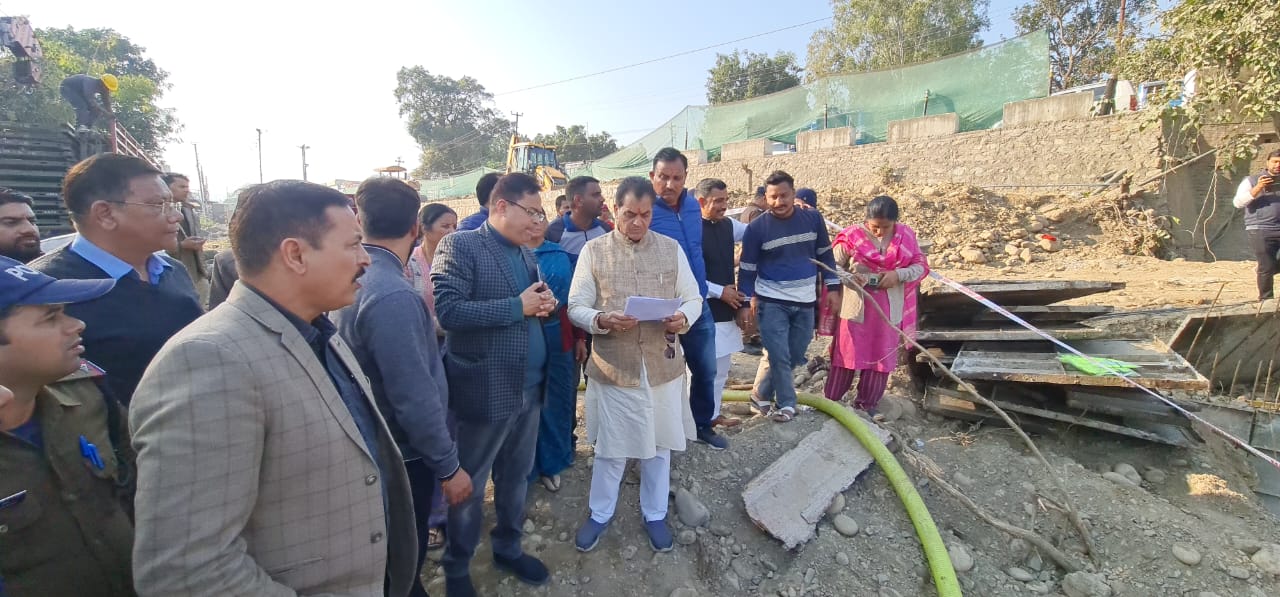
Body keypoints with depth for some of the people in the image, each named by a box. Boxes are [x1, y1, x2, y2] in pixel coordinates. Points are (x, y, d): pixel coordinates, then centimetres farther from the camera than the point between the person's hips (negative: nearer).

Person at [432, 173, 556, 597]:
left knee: (517, 475, 21)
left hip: (529, 386, 7)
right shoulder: (459, 246, -12)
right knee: (470, 484, 12)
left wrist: (544, 305, -5)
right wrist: (517, 307, -21)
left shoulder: (526, 254, 11)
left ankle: (508, 548, 43)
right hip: (485, 390, -7)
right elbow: (447, 310, -22)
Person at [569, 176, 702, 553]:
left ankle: (654, 514, 39)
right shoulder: (593, 251, -3)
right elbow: (576, 306, -4)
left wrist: (684, 318, -19)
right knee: (609, 447, 13)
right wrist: (601, 320, -25)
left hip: (663, 366, 2)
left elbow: (694, 298, 4)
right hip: (613, 368, -2)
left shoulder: (672, 249, 2)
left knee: (659, 445, 17)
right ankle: (600, 514, 37)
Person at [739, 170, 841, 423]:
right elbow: (747, 267, -3)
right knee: (778, 356, -4)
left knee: (794, 356, 10)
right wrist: (749, 300, -7)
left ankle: (761, 395, 27)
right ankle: (786, 403, 16)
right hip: (772, 302, -3)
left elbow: (825, 255, 11)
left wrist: (832, 288, 7)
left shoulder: (813, 219, 0)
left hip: (805, 302, 4)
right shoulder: (757, 227, -8)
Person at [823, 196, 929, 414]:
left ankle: (866, 404, 26)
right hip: (856, 306, -3)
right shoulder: (852, 236, -9)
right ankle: (830, 401, 18)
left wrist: (898, 274, -17)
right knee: (847, 354, 5)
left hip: (889, 309, 3)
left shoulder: (906, 236, -1)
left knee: (881, 357, 10)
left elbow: (921, 266, 2)